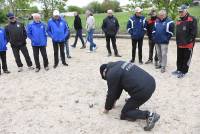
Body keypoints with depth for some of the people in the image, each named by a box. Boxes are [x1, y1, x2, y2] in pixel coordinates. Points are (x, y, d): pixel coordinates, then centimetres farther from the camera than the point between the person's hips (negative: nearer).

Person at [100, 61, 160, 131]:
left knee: (125, 113, 9)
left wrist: (107, 108, 22)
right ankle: (133, 101, 32)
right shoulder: (118, 64, 19)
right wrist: (115, 100, 38)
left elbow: (111, 93, 4)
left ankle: (149, 115, -4)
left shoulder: (111, 74, -7)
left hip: (143, 91, -9)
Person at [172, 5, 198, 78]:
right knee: (179, 58, 16)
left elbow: (194, 33, -13)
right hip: (179, 44, 7)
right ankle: (179, 69, 30)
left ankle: (183, 72, 14)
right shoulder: (179, 21, 12)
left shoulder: (192, 20, -9)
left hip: (188, 44, -7)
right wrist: (178, 42, 10)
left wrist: (188, 41, -15)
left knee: (186, 58, 4)